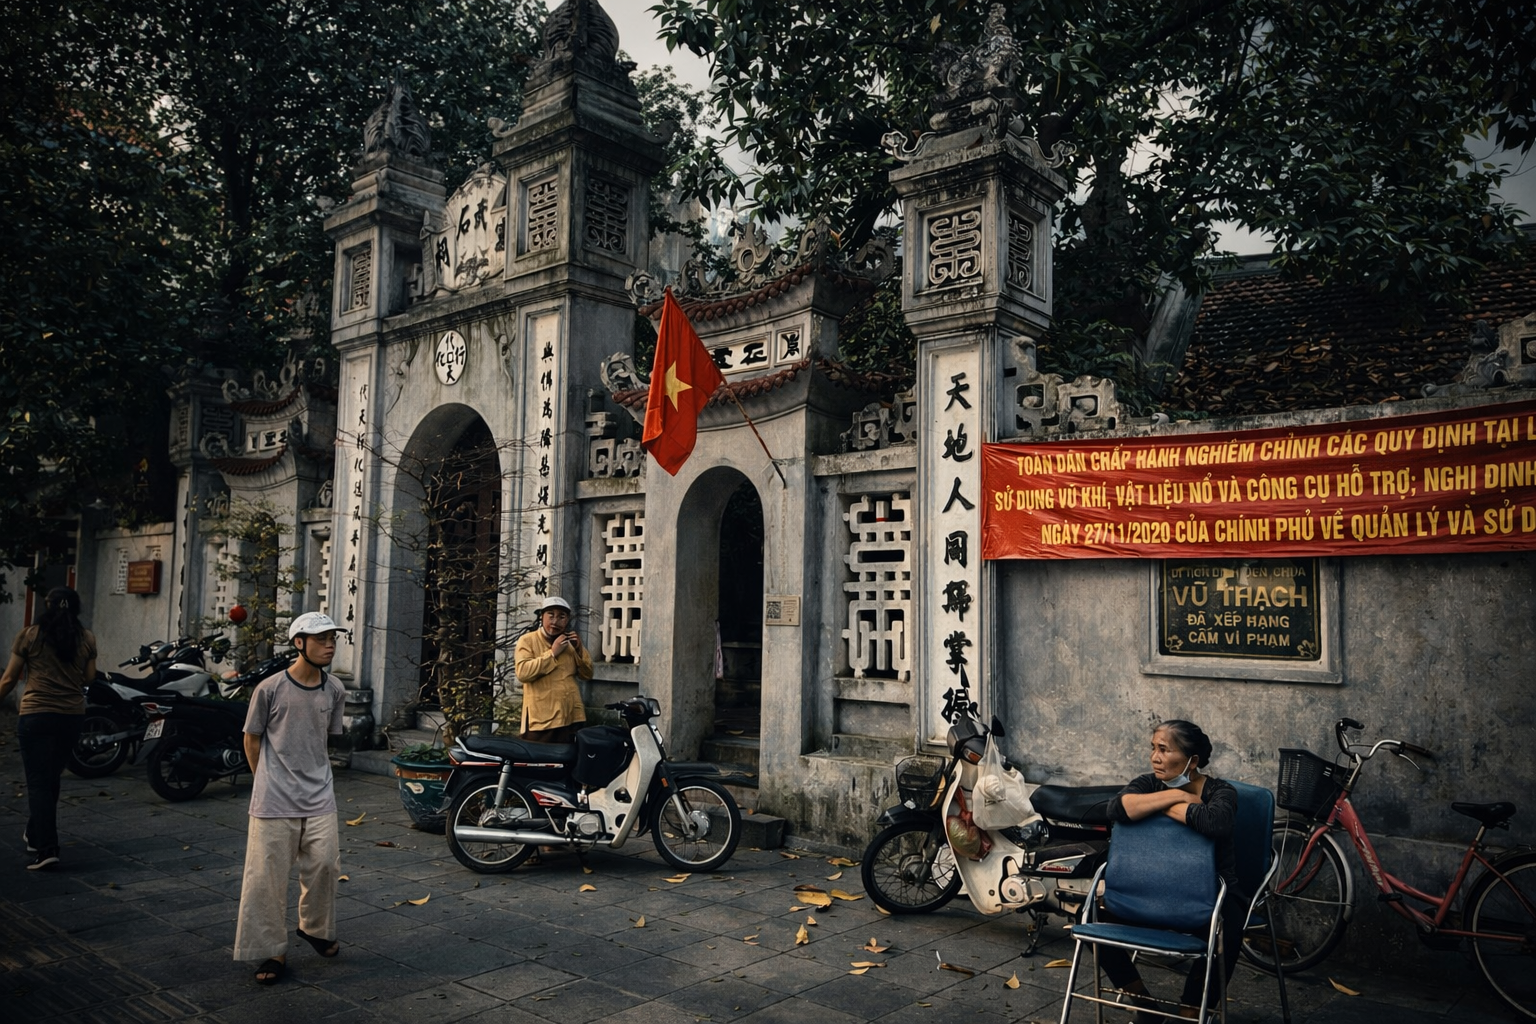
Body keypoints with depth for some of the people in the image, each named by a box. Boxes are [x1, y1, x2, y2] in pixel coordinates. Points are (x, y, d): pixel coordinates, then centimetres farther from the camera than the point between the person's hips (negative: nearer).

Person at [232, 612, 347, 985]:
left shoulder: (334, 691, 1)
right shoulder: (270, 688, -11)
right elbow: (252, 739, 2)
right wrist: (268, 782, 7)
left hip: (319, 797, 4)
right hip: (275, 800, -3)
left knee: (324, 864, 5)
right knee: (269, 876, 2)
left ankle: (315, 927, 31)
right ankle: (273, 951, 16)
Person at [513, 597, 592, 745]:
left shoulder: (569, 642, 17)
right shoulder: (527, 640, -1)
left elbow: (587, 674, 12)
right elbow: (522, 672, -17)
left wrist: (579, 649, -3)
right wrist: (552, 653, -16)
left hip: (571, 717, 5)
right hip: (541, 719, -5)